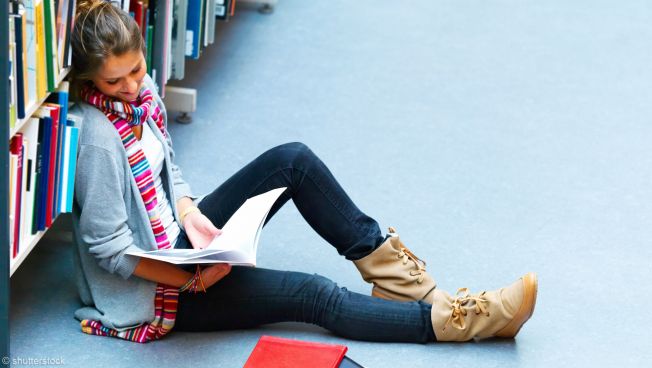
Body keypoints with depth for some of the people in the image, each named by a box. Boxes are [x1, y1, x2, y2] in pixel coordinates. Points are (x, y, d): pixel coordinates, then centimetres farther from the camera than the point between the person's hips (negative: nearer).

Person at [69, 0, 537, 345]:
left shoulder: (142, 89, -3)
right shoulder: (98, 138, -28)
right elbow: (109, 248, -25)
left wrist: (189, 214, -10)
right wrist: (193, 281, -25)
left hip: (179, 241, 8)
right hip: (153, 291, -8)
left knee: (292, 160, -5)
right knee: (315, 296, -12)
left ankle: (387, 264, 3)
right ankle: (456, 320, -5)